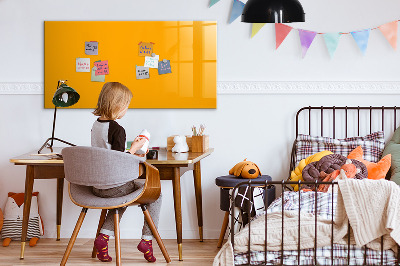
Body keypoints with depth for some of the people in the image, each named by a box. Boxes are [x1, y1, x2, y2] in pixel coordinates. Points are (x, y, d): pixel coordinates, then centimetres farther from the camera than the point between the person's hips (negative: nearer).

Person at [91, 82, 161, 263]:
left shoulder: (95, 125, 6)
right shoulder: (117, 130, -19)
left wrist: (129, 154, 19)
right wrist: (134, 148, -8)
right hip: (114, 186, -8)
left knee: (122, 197, 35)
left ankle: (104, 236, 18)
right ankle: (147, 239, 8)